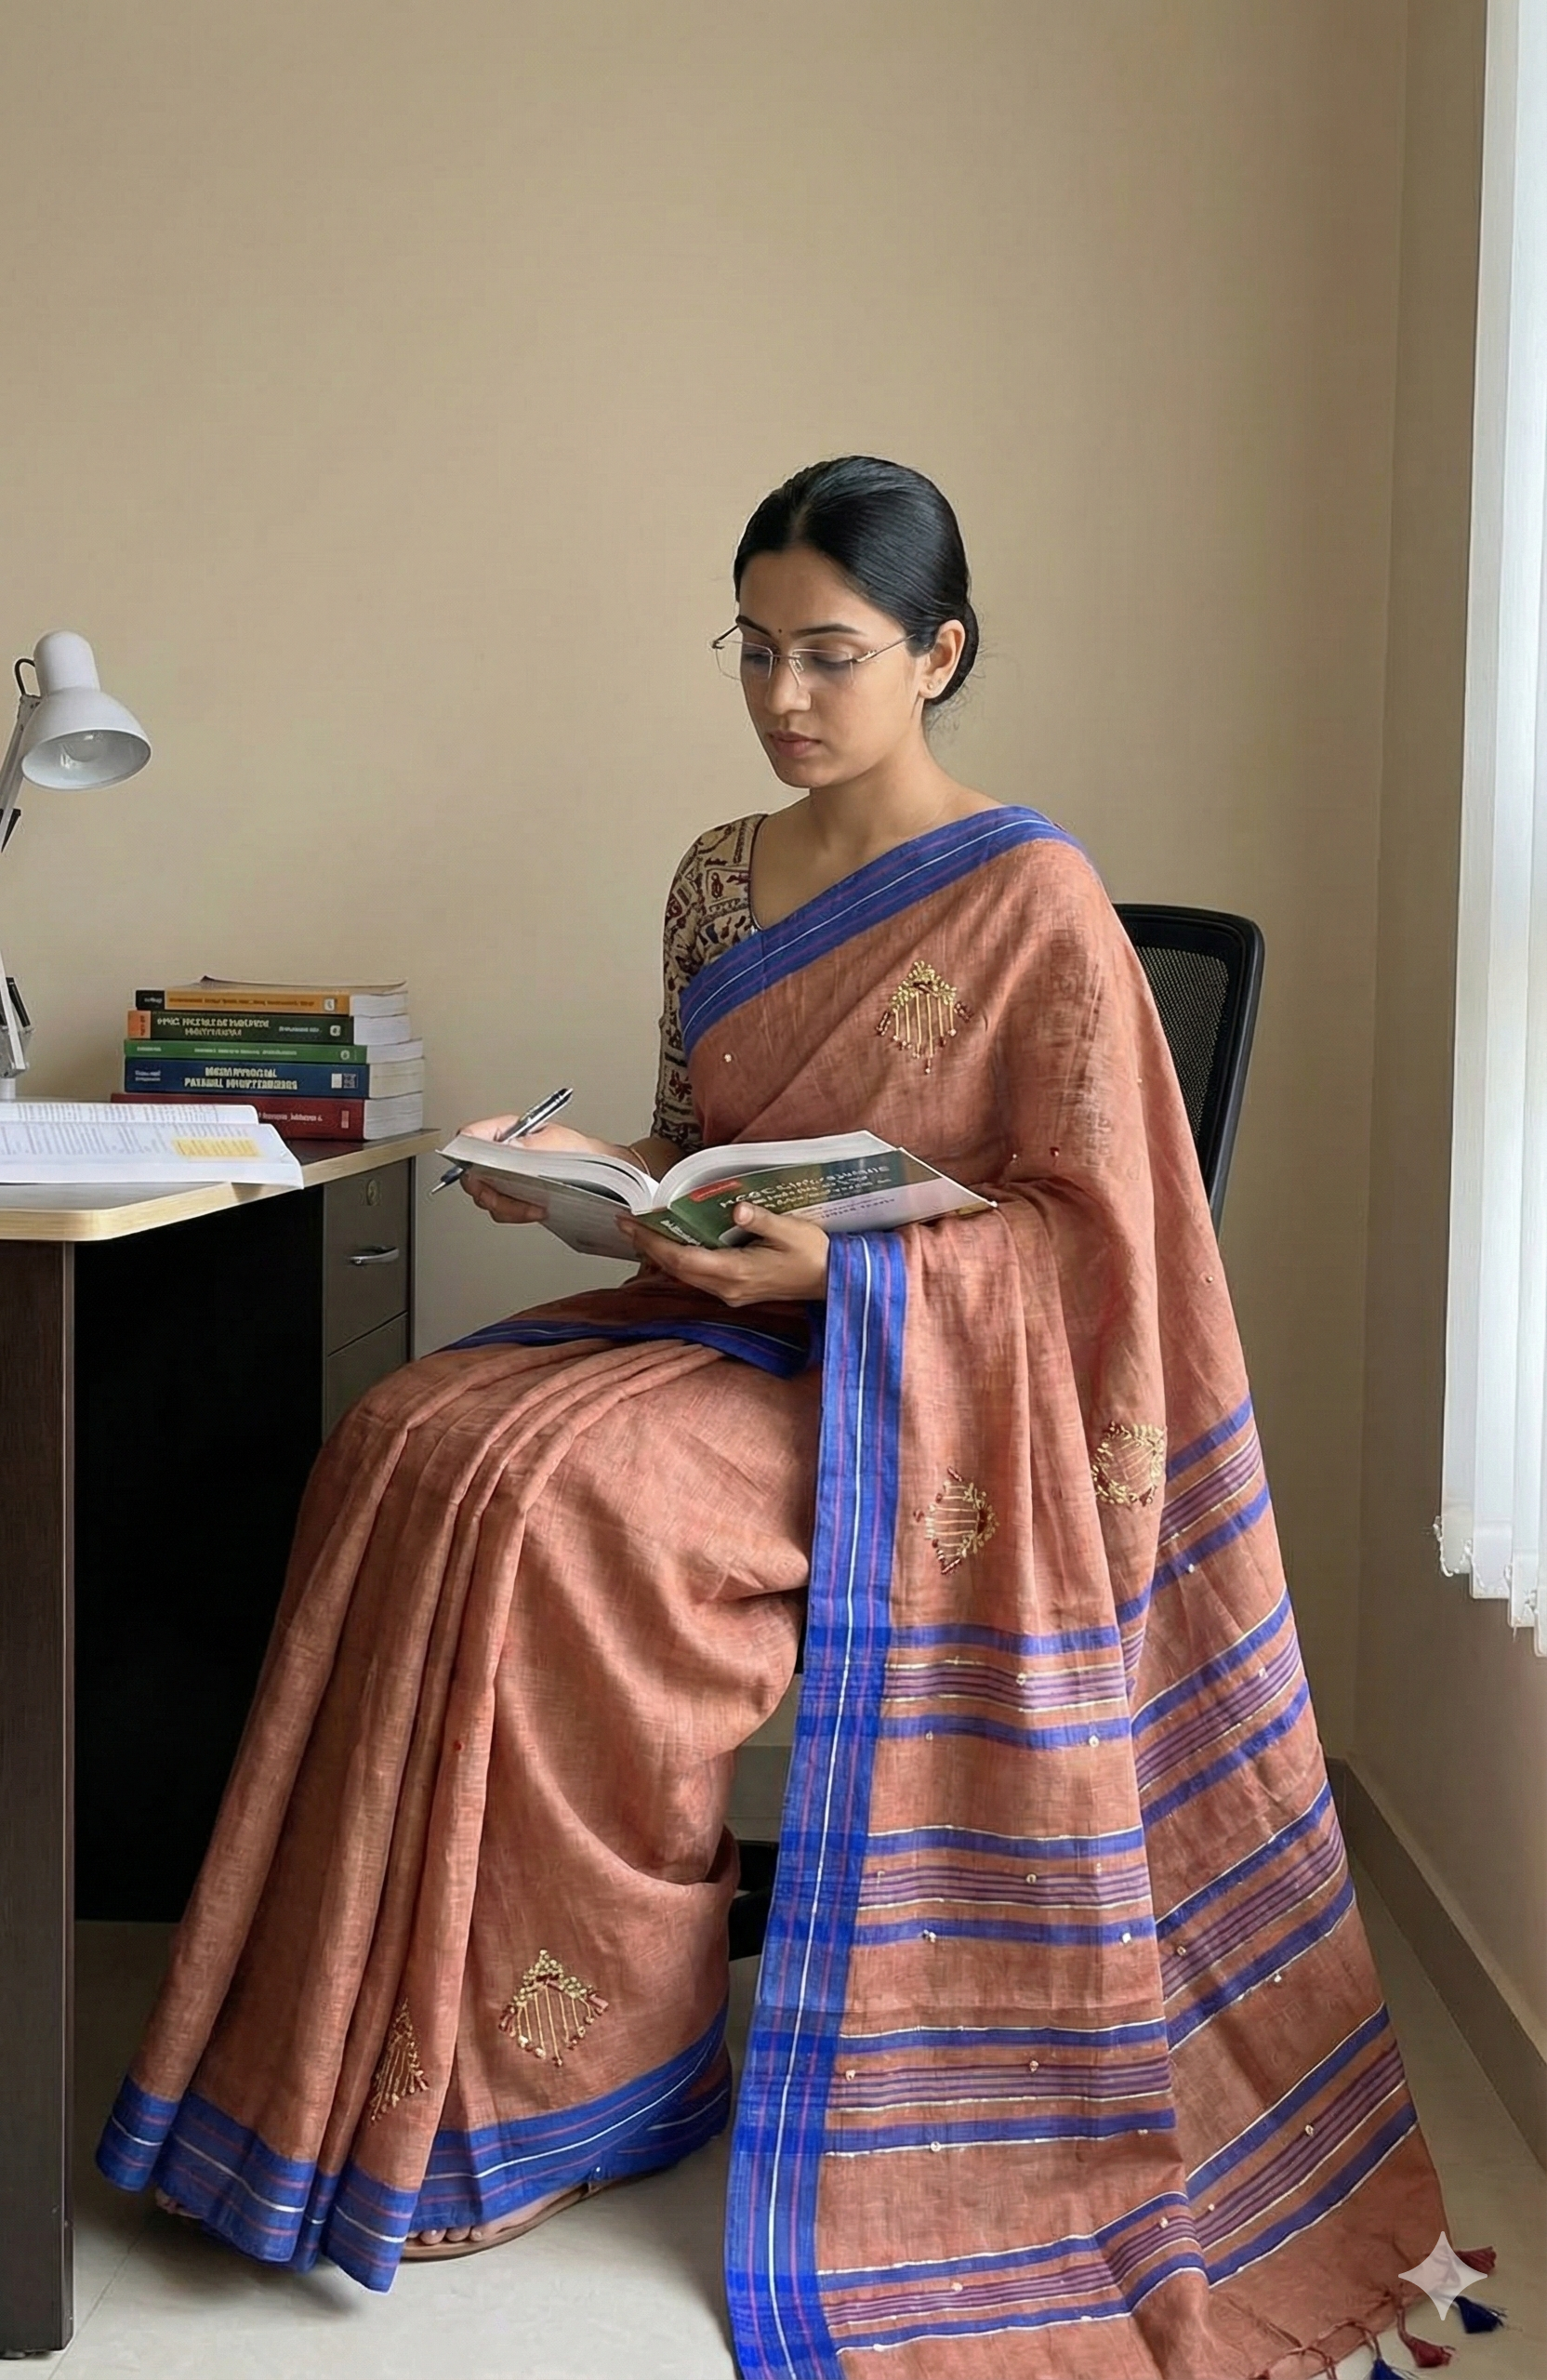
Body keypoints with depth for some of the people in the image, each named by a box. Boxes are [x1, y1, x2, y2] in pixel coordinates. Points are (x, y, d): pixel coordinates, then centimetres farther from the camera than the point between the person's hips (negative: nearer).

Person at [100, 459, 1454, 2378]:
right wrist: (575, 1170, -3)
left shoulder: (1031, 896, -7)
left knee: (550, 1495, -30)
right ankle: (399, 2055, -14)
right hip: (718, 1318, 6)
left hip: (917, 1372, -6)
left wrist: (841, 1264, -22)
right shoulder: (717, 880, 13)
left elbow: (1084, 1223, -9)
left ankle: (581, 2070, -14)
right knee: (409, 1443, -21)